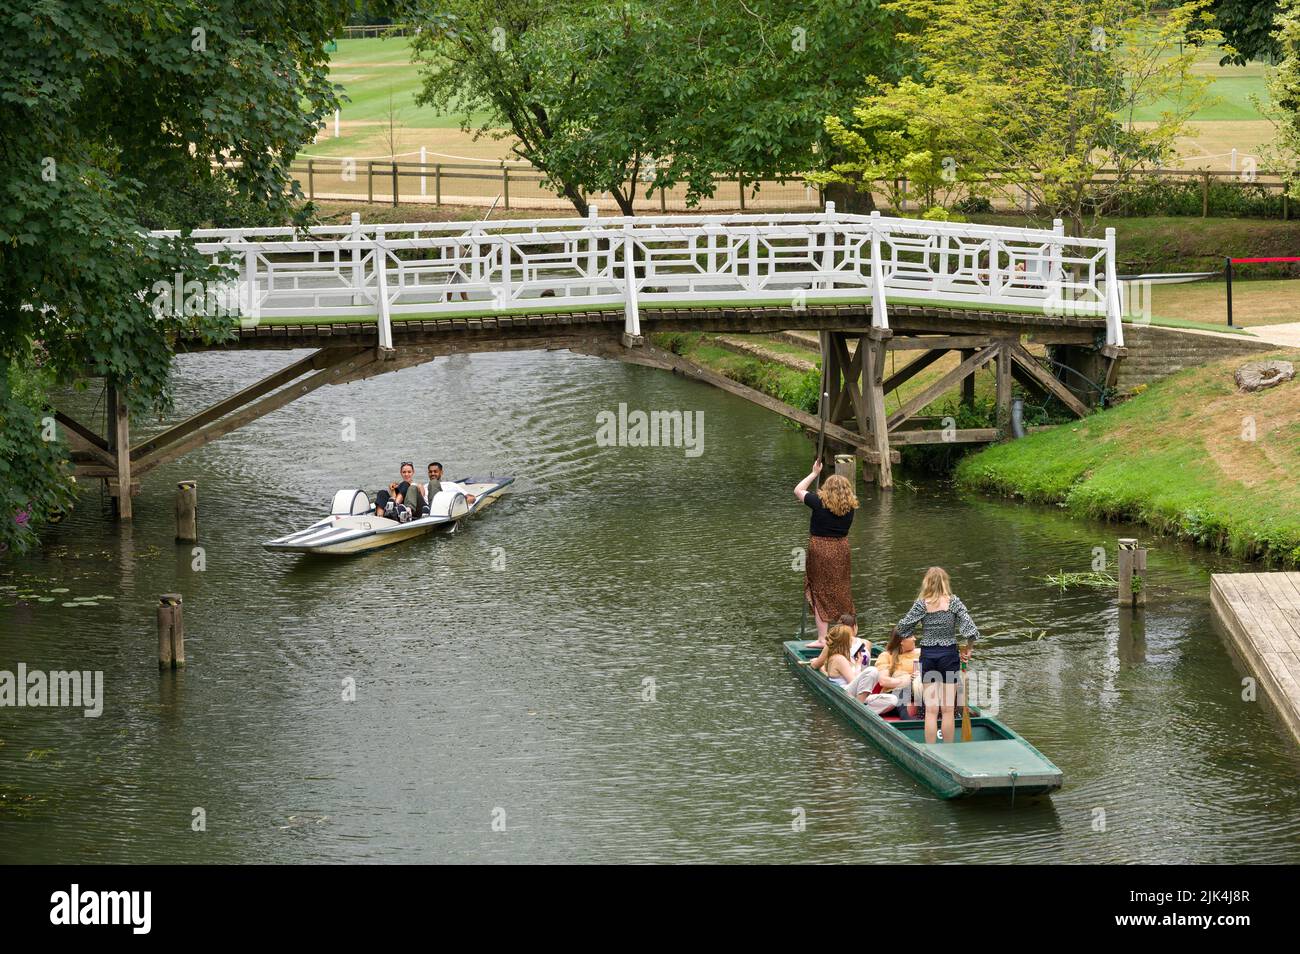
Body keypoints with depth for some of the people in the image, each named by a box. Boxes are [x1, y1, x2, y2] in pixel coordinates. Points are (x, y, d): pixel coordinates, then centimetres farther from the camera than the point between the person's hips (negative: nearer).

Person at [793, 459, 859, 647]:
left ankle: (822, 639, 0)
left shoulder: (820, 502, -16)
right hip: (842, 548, 4)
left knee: (820, 595, 2)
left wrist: (814, 473, 5)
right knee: (842, 594, 15)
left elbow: (798, 490, -3)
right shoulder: (850, 507, -5)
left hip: (820, 549, -4)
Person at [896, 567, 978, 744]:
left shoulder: (921, 604, -5)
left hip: (927, 655, 0)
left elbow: (902, 628, -1)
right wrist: (967, 649, 5)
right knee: (948, 710, 4)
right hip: (949, 654, 0)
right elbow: (971, 630, -11)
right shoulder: (954, 602, -5)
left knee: (931, 710, 2)